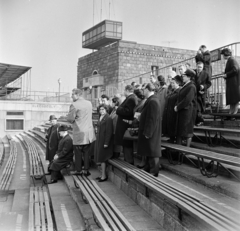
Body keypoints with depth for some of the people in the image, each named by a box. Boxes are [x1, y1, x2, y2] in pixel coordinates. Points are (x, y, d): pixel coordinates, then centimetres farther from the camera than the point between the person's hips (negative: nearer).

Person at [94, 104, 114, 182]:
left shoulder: (108, 118, -15)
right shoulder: (101, 118, 12)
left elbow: (109, 132, -18)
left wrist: (106, 143, -20)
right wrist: (97, 140, 15)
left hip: (104, 141, -9)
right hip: (99, 141, 9)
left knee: (102, 158, -4)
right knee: (101, 158, 13)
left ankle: (104, 176, 6)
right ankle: (103, 174, 22)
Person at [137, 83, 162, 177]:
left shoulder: (152, 101, -21)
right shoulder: (152, 100, 10)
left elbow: (152, 119, -23)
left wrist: (147, 133, -21)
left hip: (151, 133, -10)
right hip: (149, 131, 10)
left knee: (152, 152, 0)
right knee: (149, 152, 17)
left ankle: (153, 172, 10)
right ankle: (148, 169, 29)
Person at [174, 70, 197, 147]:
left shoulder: (191, 87, -13)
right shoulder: (184, 86, 14)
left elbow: (187, 100, -20)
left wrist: (178, 107, -14)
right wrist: (177, 106, 2)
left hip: (187, 110, -9)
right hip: (181, 111, 9)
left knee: (187, 130, -1)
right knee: (179, 129, 10)